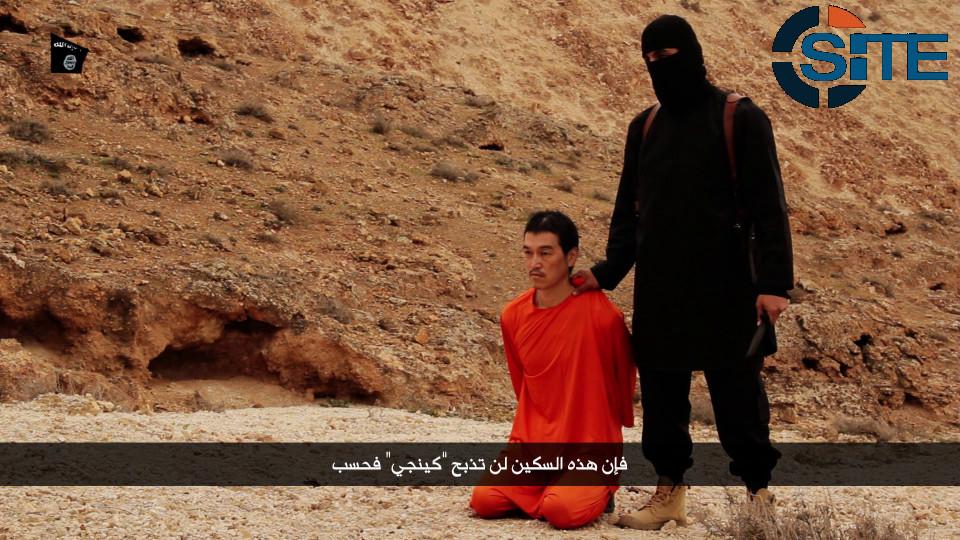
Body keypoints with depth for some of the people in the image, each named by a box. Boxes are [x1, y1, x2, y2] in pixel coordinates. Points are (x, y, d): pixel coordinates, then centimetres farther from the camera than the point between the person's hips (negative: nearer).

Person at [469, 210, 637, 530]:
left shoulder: (601, 314, -15)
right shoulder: (513, 315, 0)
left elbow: (623, 375, 2)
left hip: (589, 446, -4)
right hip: (533, 443, 4)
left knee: (562, 511, -29)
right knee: (483, 500, -17)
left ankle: (597, 492, 5)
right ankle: (550, 491, 10)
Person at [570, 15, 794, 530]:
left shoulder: (741, 119, -2)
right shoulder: (645, 127, 13)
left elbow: (768, 206, -7)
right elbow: (628, 210, 17)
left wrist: (774, 281, -15)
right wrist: (608, 271, 4)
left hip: (725, 288, -4)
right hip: (658, 290, 5)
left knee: (737, 392, 0)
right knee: (661, 391, 7)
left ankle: (758, 489, 14)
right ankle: (669, 489, 20)